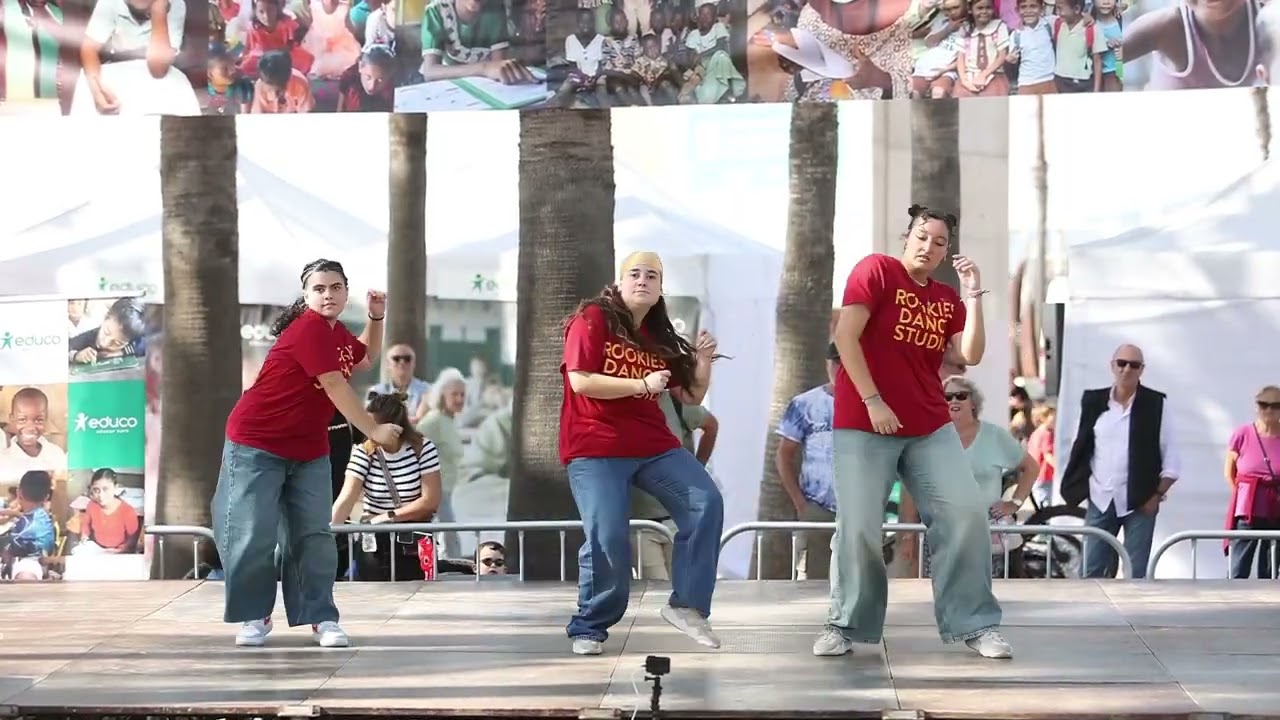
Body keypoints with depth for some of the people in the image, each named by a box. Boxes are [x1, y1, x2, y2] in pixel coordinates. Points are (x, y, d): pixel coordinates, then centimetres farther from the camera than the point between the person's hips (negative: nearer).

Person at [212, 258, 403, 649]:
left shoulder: (337, 333, 8)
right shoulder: (310, 329, -20)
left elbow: (366, 359, 30)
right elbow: (336, 387, -21)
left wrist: (376, 318, 14)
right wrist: (374, 430, -14)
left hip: (308, 451, 8)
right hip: (257, 444, -8)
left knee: (313, 536, 3)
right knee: (254, 535, -7)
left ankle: (321, 618, 7)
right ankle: (253, 617, 7)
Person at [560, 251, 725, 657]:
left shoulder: (660, 337, 13)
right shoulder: (592, 320, -4)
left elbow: (691, 398, 17)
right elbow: (580, 381, -16)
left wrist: (703, 362, -2)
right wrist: (641, 385, -14)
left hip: (654, 446, 6)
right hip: (595, 450, -6)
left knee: (706, 503, -12)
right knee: (608, 538, -16)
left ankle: (686, 605, -4)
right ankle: (589, 628, 4)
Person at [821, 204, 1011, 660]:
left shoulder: (947, 299, 12)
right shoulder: (876, 270, -3)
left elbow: (971, 356, 0)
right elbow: (845, 336, -11)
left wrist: (973, 296, -6)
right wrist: (871, 400, -16)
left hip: (931, 428, 5)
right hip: (864, 424, -5)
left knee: (967, 513, -6)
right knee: (858, 526, -7)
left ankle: (974, 624, 3)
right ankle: (847, 624, 11)